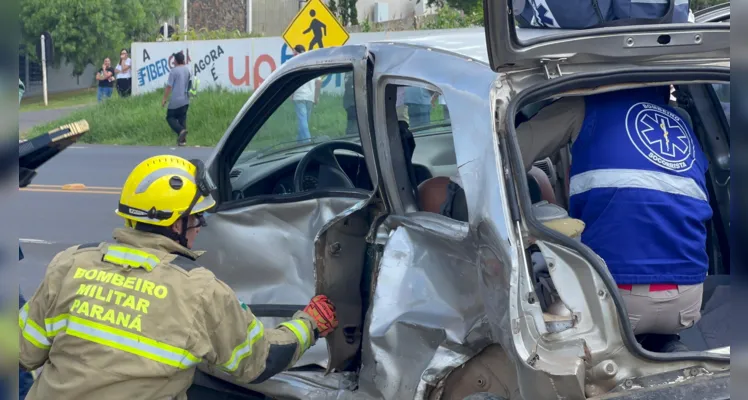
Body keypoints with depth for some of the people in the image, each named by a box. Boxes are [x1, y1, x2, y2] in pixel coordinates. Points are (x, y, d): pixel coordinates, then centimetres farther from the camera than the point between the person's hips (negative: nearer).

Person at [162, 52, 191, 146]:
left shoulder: (174, 71, -14)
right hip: (186, 100, 6)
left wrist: (164, 98, -5)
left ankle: (181, 130, -20)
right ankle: (182, 140, 7)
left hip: (176, 100, -6)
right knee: (182, 119, 11)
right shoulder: (187, 70, 6)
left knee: (170, 117, 4)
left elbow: (169, 86, -13)